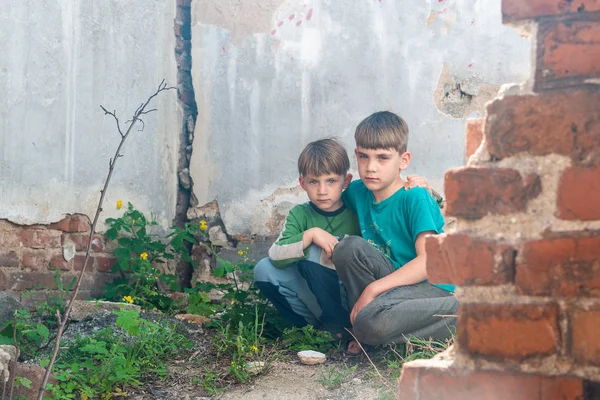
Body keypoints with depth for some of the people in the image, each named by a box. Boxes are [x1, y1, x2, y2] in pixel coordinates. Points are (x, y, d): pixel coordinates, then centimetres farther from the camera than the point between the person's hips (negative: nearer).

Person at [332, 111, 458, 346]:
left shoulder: (415, 199, -14)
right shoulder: (357, 192, 4)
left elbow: (429, 261, -23)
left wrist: (373, 288, -26)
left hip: (433, 286, -6)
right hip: (391, 281, 6)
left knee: (371, 325, -35)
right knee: (348, 247, -19)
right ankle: (359, 317, -10)